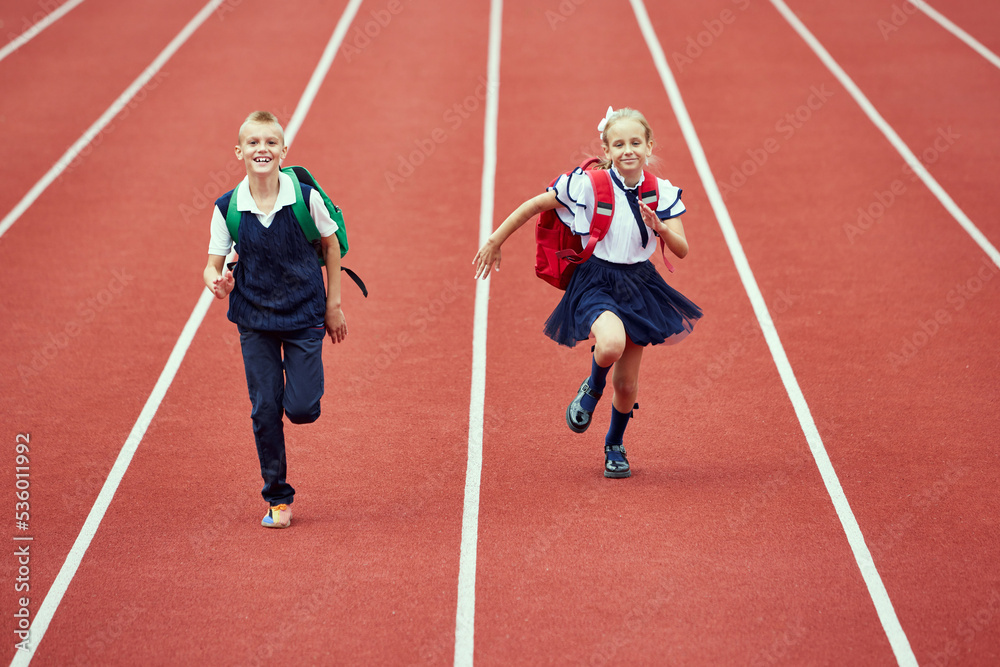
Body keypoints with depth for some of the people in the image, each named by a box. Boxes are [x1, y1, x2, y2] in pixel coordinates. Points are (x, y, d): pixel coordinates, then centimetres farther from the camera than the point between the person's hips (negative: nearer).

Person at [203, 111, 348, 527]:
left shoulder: (305, 197, -13)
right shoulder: (227, 208, -10)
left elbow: (331, 245, 2)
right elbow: (214, 264, -3)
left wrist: (333, 305, 4)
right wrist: (217, 282, -28)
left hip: (304, 314, -1)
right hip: (254, 320, 1)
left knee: (301, 410, -8)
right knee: (265, 411, 2)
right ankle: (277, 498, 16)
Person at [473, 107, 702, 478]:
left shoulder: (661, 193, -4)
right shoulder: (587, 185, -13)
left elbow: (682, 250, -7)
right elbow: (535, 206, -2)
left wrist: (661, 227, -28)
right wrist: (495, 242, 1)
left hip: (639, 286, 3)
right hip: (596, 283, -3)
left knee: (627, 385, 8)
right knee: (611, 345, -35)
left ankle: (615, 446, 38)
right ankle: (593, 388, 2)